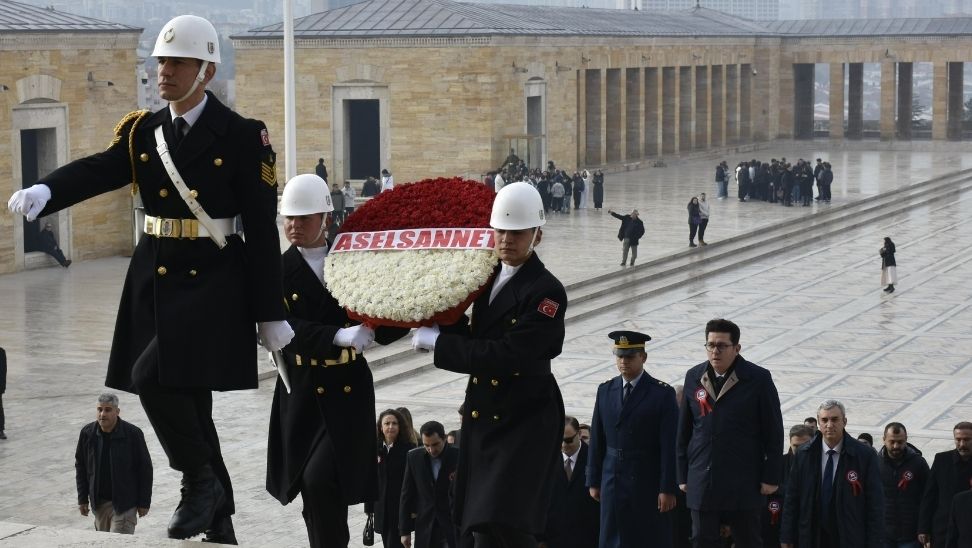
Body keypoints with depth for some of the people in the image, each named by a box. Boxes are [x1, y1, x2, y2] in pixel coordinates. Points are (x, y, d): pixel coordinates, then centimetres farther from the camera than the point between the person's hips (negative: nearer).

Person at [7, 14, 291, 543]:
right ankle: (218, 522, 22)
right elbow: (96, 171, -10)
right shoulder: (142, 131, 7)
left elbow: (262, 227, -6)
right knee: (186, 400, 10)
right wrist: (43, 192, -33)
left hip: (213, 280, -5)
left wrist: (270, 313, -7)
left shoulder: (242, 136, -6)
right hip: (154, 278, 6)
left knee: (155, 376, -21)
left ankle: (200, 480, 1)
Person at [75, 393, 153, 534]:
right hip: (99, 502, 4)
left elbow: (145, 469, -5)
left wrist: (144, 502, -5)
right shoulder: (87, 433, -1)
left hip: (124, 503, -4)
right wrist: (82, 499, 7)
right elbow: (80, 466, 9)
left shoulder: (133, 434, -11)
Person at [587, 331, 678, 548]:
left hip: (648, 483, -4)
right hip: (612, 483, 4)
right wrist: (594, 481, 10)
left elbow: (669, 446, -8)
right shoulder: (605, 391, 9)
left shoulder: (662, 394, -5)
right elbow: (597, 441, 12)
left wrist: (667, 489, -12)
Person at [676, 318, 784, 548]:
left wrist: (771, 477, -6)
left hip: (744, 484, -3)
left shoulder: (758, 379, -5)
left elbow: (773, 432, -3)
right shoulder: (694, 377, 7)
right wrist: (682, 475, 9)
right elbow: (684, 431, 11)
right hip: (702, 483, 3)